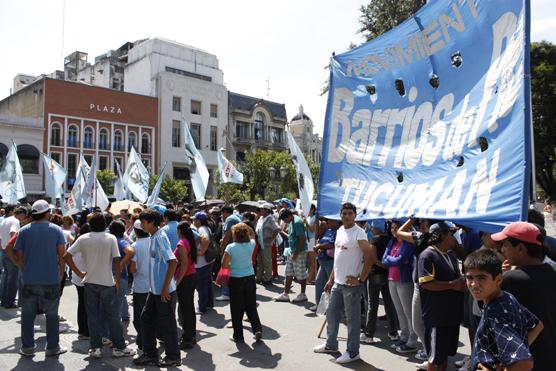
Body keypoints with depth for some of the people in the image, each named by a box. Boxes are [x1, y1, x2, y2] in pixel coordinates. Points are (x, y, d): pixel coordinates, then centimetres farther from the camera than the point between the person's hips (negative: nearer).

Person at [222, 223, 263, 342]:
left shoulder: (231, 247, -15)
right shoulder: (251, 244, -5)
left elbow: (224, 265, -12)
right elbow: (252, 234, 19)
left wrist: (232, 265, 6)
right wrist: (246, 226, 9)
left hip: (236, 279, -3)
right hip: (250, 277, 3)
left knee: (237, 309, 9)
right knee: (251, 306, 16)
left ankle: (238, 336, 17)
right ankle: (257, 329, 10)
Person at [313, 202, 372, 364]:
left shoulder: (358, 233, -15)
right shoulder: (339, 231, 9)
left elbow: (369, 257, -21)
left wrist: (361, 279, -18)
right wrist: (331, 279, 17)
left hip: (351, 284, -8)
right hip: (337, 282, 8)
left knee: (352, 318, 5)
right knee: (331, 313, 18)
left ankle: (353, 352, 19)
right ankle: (331, 344, 35)